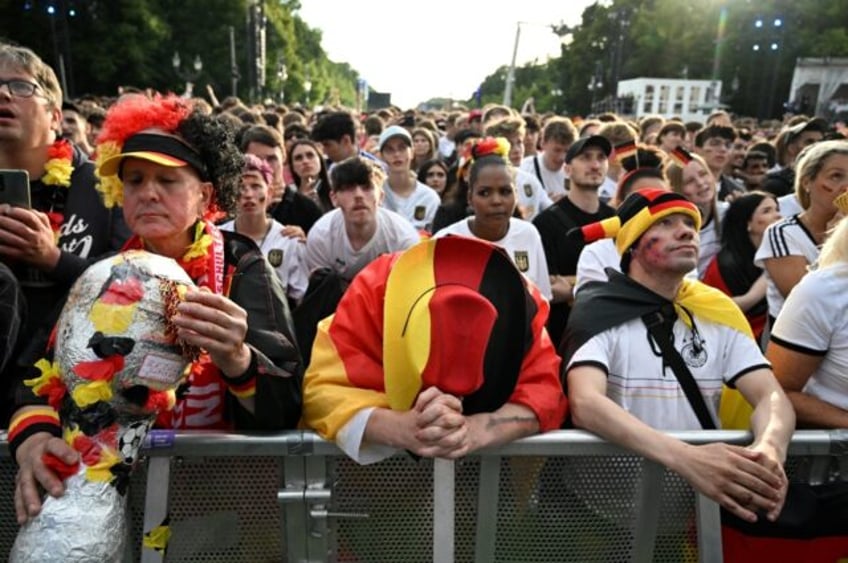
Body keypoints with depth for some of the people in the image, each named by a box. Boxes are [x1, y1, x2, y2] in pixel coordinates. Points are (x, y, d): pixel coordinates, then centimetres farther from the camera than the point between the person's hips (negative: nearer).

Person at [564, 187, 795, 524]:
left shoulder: (718, 311, 6)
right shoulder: (599, 310, -10)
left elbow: (771, 396, -1)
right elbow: (585, 404, -24)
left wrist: (770, 447, -24)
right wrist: (685, 458, -37)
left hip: (706, 493, 5)